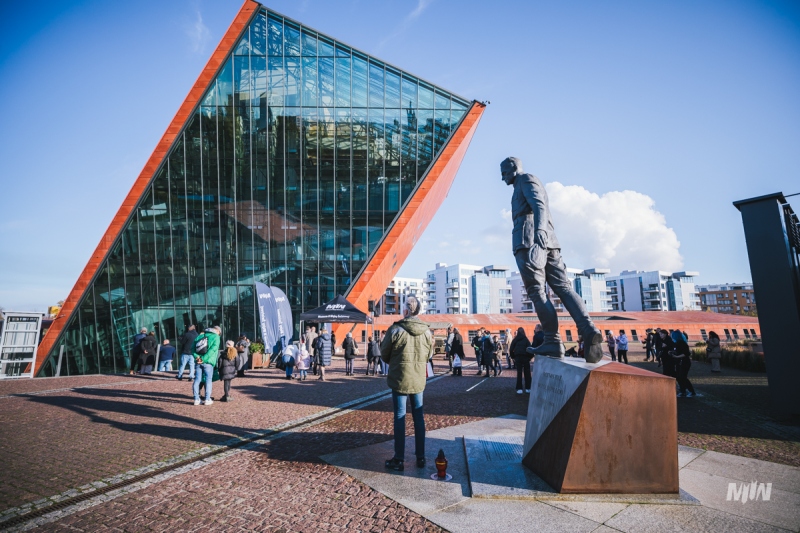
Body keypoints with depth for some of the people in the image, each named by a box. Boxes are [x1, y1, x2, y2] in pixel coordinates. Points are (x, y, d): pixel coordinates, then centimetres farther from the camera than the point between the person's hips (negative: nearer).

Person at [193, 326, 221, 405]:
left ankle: (196, 399, 13)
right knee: (208, 380, 4)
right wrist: (204, 359, -16)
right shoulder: (216, 337, -1)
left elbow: (193, 348, 7)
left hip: (198, 362, 5)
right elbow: (212, 349, -16)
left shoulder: (200, 336, 17)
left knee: (197, 380, 9)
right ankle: (207, 400, 6)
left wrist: (197, 357, -6)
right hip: (208, 362, -5)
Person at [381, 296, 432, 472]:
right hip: (418, 380, 4)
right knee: (419, 417, 14)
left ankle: (399, 460, 12)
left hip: (400, 380, -3)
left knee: (400, 418, 5)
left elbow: (384, 355, -4)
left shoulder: (395, 330, -15)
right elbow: (429, 355, 8)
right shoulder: (427, 332, -3)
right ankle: (420, 457, 24)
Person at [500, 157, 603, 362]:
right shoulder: (526, 185, 34)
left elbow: (539, 206, -14)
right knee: (563, 286, -4)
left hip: (529, 240, -9)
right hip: (548, 241, 9)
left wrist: (539, 230, -32)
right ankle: (589, 330, -20)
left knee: (536, 290, -11)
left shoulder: (526, 180, 6)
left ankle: (553, 341, -14)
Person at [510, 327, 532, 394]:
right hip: (525, 357, -1)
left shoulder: (515, 340, 5)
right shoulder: (526, 339, 0)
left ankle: (519, 389, 1)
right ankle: (528, 388, 7)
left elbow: (511, 349, 0)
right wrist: (529, 357, 0)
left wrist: (513, 357, 8)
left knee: (519, 373, 5)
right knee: (527, 373, 7)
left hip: (517, 357, 1)